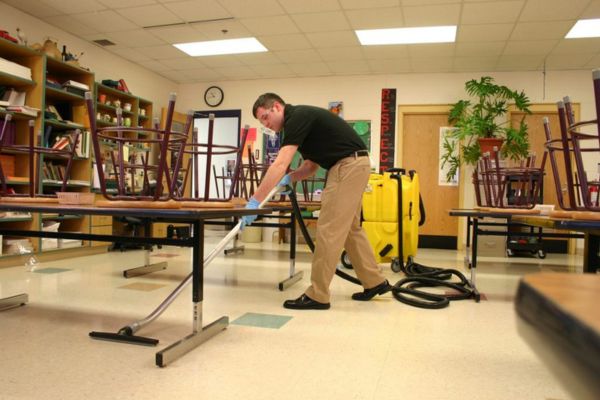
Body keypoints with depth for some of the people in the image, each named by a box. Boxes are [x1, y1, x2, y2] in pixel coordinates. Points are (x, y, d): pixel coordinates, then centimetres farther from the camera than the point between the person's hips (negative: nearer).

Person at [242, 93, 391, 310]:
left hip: (348, 165, -10)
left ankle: (317, 295, 1)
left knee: (329, 229, -7)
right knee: (350, 228, 18)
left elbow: (279, 164, -23)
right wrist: (289, 179, 2)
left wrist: (255, 201, -24)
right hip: (353, 165, 10)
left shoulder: (297, 117, -13)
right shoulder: (301, 120, 17)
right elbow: (311, 165, 21)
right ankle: (375, 282, 27)